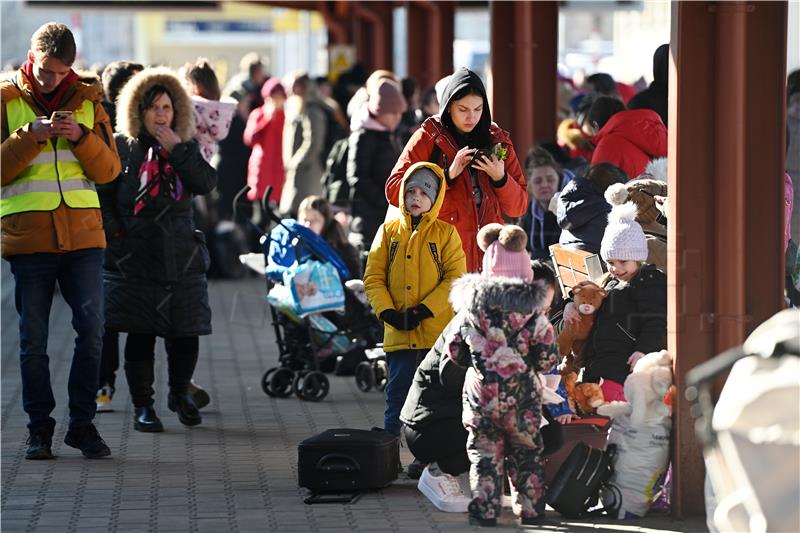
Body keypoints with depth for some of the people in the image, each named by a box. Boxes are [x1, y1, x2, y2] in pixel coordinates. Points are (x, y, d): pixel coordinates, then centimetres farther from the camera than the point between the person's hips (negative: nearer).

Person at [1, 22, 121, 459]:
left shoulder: (87, 100, 8)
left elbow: (109, 170, 5)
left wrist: (82, 137, -12)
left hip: (82, 231, 1)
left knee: (92, 328, -3)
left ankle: (82, 423, 8)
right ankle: (39, 427, 12)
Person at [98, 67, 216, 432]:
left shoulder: (186, 147, 8)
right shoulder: (121, 148, 3)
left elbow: (206, 183, -7)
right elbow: (103, 194, 5)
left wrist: (177, 148, -13)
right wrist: (114, 231, -6)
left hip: (181, 256, 2)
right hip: (135, 258, -2)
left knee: (185, 332, 4)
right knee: (140, 334, 0)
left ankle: (180, 393, 27)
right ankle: (142, 405, 8)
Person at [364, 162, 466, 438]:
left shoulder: (446, 233, 2)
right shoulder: (388, 231, 8)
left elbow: (456, 278, -6)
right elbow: (373, 277, 5)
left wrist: (424, 311, -15)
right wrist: (388, 313, -10)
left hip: (437, 333, -1)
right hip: (399, 333, 1)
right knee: (396, 397, 3)